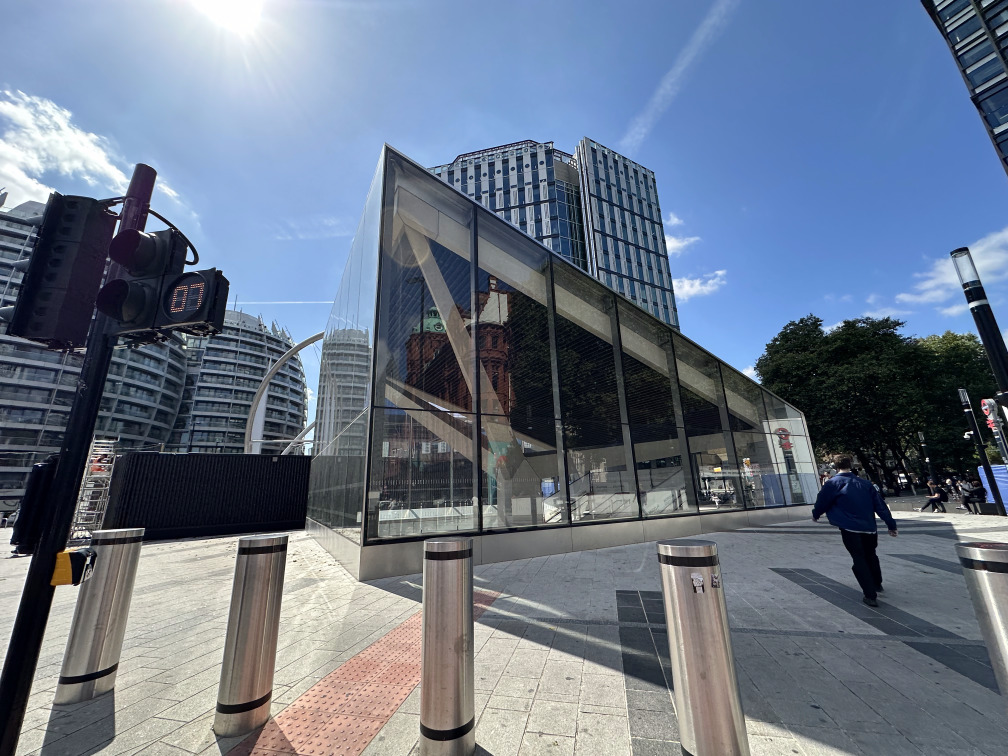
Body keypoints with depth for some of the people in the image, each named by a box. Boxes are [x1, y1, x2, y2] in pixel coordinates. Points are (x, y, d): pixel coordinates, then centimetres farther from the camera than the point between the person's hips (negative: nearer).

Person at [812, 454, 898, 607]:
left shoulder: (833, 483, -8)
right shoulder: (865, 484, 6)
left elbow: (821, 503, -1)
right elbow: (880, 505, 7)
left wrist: (815, 515, 18)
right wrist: (891, 525, 14)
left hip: (850, 529, -5)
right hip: (869, 528, 6)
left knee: (859, 561, 4)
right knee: (871, 556, 26)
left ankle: (871, 595, 2)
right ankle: (877, 584, 45)